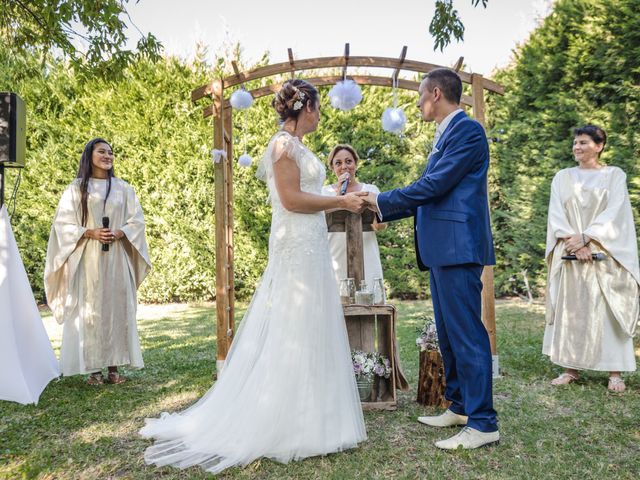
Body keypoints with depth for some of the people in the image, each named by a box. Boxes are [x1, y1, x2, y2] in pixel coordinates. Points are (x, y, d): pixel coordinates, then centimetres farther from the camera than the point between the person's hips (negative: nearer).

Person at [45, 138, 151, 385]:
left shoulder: (123, 188, 12)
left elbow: (137, 220, 8)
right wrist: (90, 232, -14)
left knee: (117, 308, 0)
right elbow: (63, 222, 1)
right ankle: (93, 369, 3)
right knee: (89, 310, -3)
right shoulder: (76, 188, 6)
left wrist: (120, 233, -11)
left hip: (117, 257, 2)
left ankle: (114, 367, 6)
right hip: (87, 257, -2)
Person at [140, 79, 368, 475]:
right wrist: (340, 202, -10)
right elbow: (291, 199, -18)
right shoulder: (284, 144, -10)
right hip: (297, 248, -10)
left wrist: (341, 203, 19)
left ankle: (300, 416, 22)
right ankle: (288, 423, 7)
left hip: (309, 247, 10)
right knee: (294, 332, -4)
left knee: (307, 331, 12)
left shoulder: (296, 145, 18)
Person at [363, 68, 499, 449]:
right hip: (443, 249, 10)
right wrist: (385, 213, 22)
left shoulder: (467, 130, -9)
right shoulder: (447, 134, 20)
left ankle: (483, 423, 4)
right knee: (449, 333, 15)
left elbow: (434, 186, -17)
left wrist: (382, 200, -8)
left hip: (458, 247, -10)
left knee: (466, 332, -6)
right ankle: (460, 407, 27)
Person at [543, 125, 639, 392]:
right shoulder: (562, 177, 12)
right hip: (569, 254, 2)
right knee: (569, 308, 0)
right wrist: (572, 241, -13)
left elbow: (613, 213, -5)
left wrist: (585, 237, -17)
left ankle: (615, 371, 5)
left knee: (607, 310, -2)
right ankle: (571, 368, 6)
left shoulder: (615, 175, 6)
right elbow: (555, 214, 2)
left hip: (603, 255, -2)